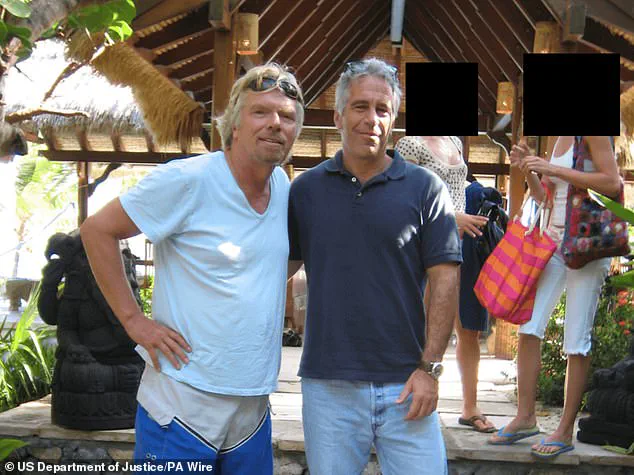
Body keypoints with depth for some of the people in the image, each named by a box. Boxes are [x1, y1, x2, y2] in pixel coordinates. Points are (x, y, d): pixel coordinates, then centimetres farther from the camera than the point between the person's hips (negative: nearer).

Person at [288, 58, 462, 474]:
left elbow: (444, 280, -2)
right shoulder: (307, 188, 6)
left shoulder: (424, 188, 0)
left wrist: (430, 368, -7)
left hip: (405, 385, -1)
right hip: (327, 385, 2)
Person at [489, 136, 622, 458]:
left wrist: (554, 170, -18)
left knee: (576, 340, -4)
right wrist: (527, 169, 4)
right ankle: (525, 418, 8)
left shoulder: (592, 134, -6)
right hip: (554, 243, 8)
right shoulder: (559, 140, 16)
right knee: (529, 328, 0)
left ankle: (565, 431, 2)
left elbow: (612, 183, -18)